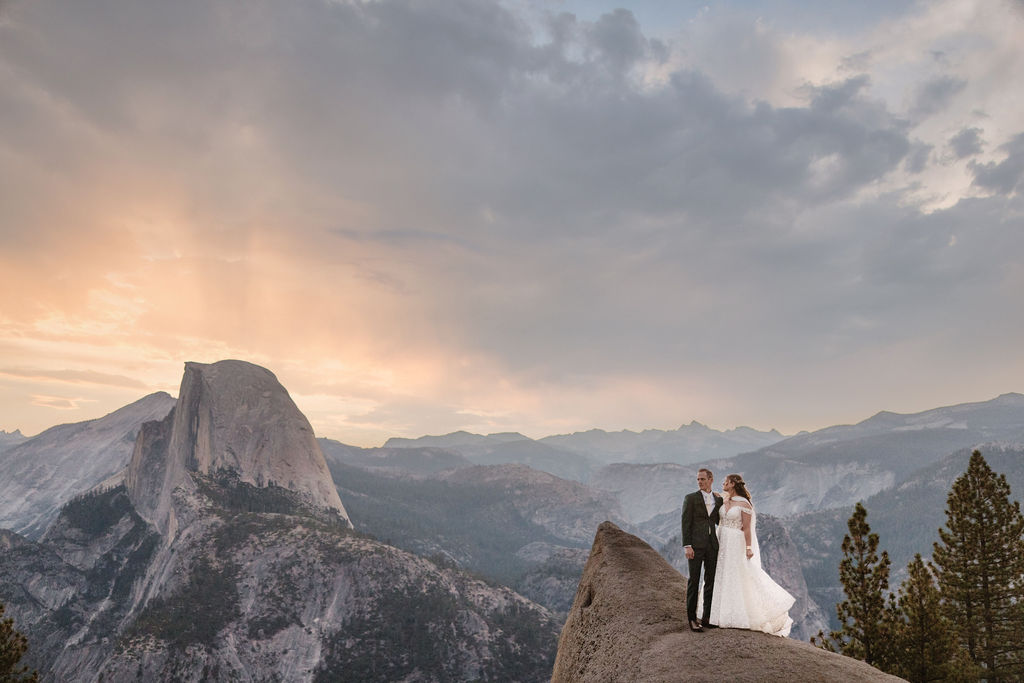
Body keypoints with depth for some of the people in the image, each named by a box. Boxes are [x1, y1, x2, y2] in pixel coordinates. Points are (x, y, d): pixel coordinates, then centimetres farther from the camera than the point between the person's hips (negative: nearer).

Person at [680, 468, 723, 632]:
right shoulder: (690, 498, -1)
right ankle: (692, 619, 4)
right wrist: (687, 546, -12)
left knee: (711, 581, 8)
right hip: (696, 544, -4)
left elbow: (720, 520, 18)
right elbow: (686, 523, -5)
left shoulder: (718, 500, 12)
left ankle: (707, 617, 18)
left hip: (712, 545, 4)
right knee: (694, 581, -1)